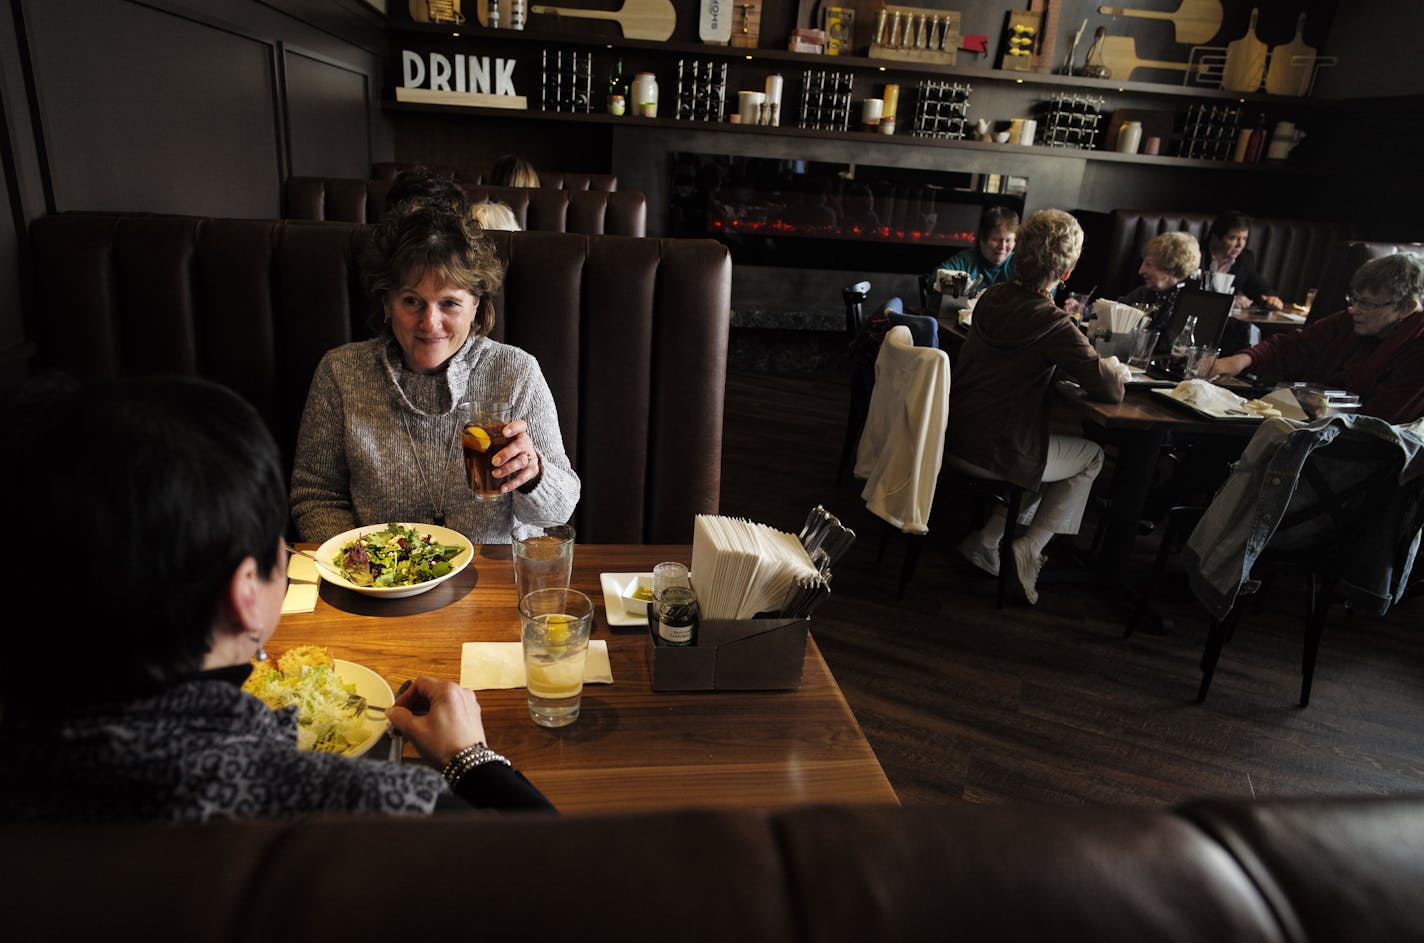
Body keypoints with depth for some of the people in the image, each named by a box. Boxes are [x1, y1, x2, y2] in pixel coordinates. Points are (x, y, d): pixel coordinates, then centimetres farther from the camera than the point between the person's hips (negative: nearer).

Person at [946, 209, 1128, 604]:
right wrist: (1116, 369, 9)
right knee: (1093, 456, 18)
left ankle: (986, 542, 25)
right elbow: (1108, 389, -13)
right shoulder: (1053, 324, -18)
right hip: (992, 452, -7)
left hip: (954, 437, 7)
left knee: (1037, 450, 31)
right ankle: (1030, 549, 11)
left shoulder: (992, 296, 3)